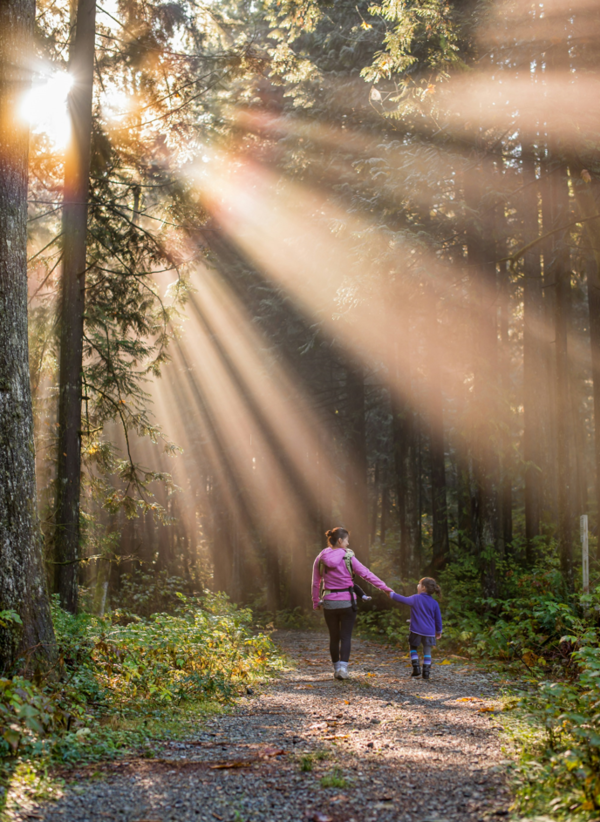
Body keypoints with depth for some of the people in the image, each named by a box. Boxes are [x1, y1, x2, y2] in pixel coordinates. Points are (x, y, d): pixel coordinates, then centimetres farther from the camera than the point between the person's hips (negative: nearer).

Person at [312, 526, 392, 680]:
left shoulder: (321, 559, 0)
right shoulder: (348, 558, -8)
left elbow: (315, 583, 5)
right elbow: (366, 574, -7)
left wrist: (316, 602, 16)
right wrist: (385, 588, -3)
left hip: (329, 603, 3)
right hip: (347, 602, -3)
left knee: (334, 637, 15)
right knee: (346, 636, 3)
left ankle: (336, 668, 20)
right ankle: (343, 667, -11)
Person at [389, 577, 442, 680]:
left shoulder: (416, 598, -7)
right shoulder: (434, 603, 3)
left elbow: (404, 600, -8)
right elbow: (438, 618, 7)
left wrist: (392, 594, 5)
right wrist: (438, 631, 20)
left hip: (416, 630, -2)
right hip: (429, 632, 2)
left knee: (413, 648, 17)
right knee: (427, 651, 10)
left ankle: (416, 668, 7)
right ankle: (426, 672, 4)